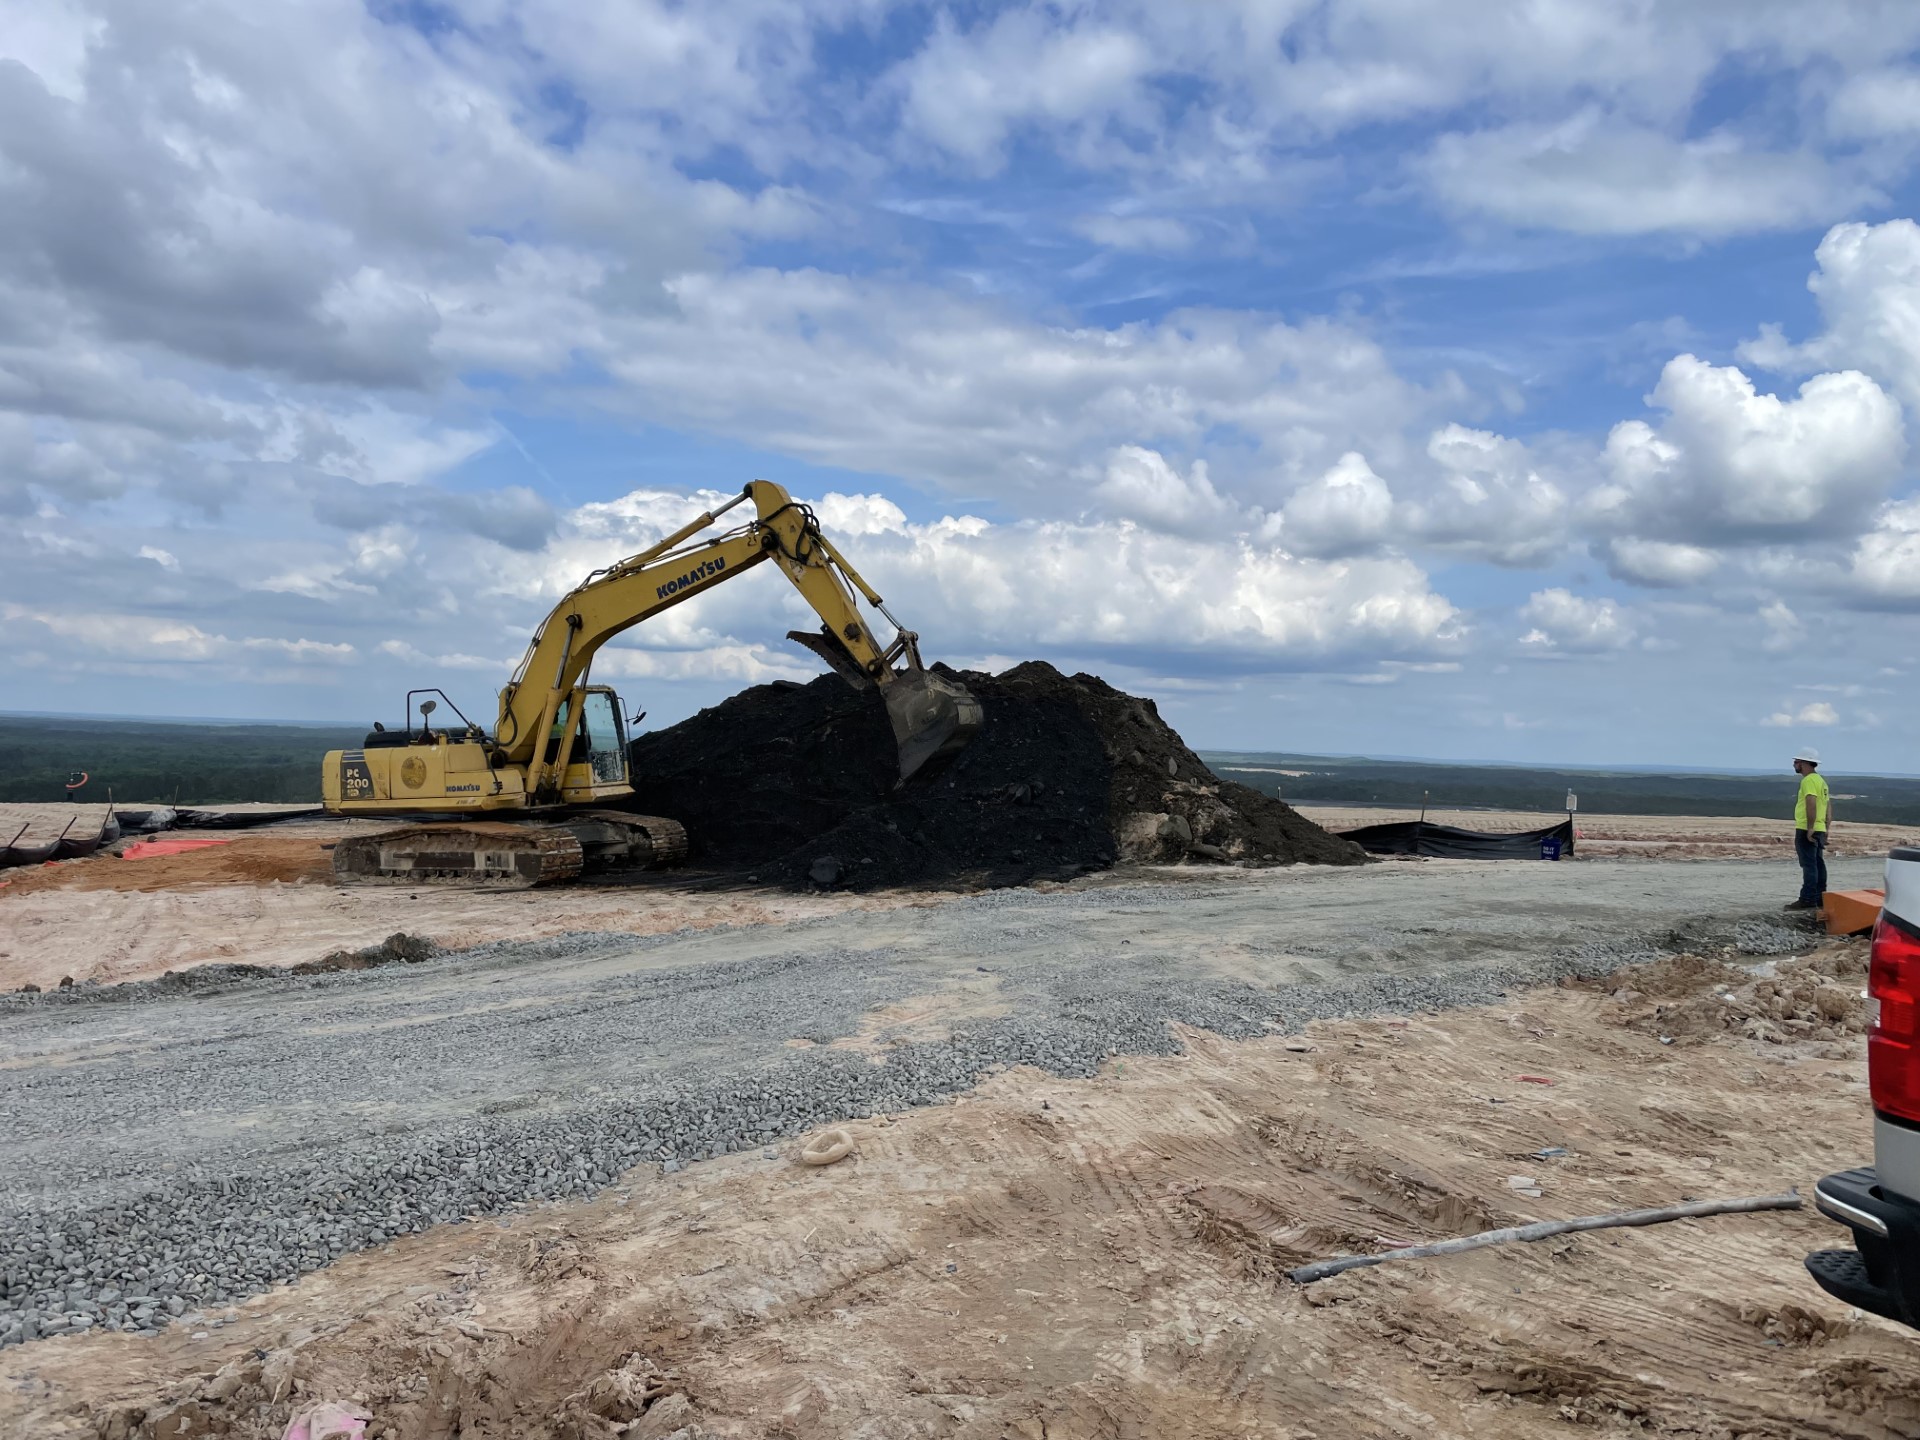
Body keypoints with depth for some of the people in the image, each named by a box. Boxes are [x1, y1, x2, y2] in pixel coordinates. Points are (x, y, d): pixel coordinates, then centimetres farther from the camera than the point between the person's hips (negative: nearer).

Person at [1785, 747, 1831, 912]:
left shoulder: (1809, 780, -14)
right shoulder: (1820, 780, 19)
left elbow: (1811, 803, -26)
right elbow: (1828, 805, 22)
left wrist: (1810, 828, -27)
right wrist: (1825, 828, 22)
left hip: (1806, 831, -10)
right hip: (1819, 830, 10)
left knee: (1809, 865, -10)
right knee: (1818, 864, 12)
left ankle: (1808, 899, -12)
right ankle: (1820, 898, 16)